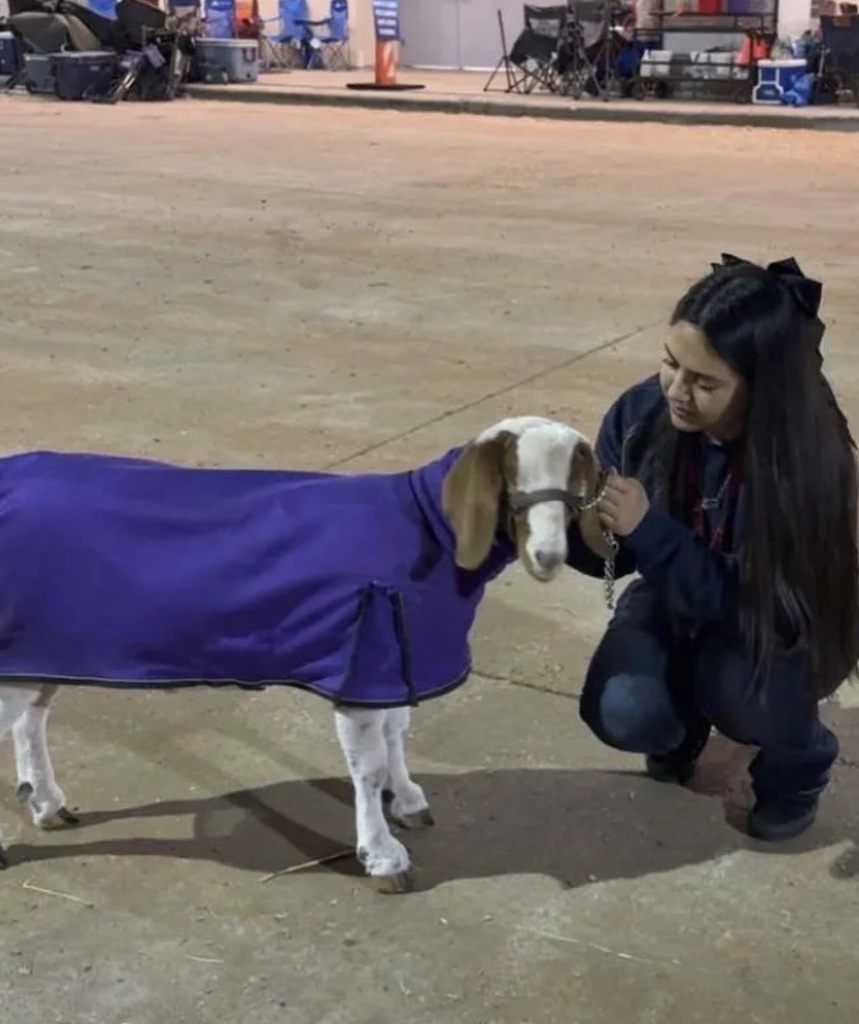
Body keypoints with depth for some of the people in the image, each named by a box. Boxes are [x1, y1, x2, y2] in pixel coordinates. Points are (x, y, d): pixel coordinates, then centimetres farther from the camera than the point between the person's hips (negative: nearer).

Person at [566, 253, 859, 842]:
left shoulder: (809, 458, -32)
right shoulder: (643, 414, -22)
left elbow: (753, 602, -33)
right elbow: (612, 553, -12)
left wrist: (649, 529, -42)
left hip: (781, 627, -3)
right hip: (678, 599, 3)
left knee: (738, 687, -35)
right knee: (621, 713, -24)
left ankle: (797, 764, 2)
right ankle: (684, 718, 14)